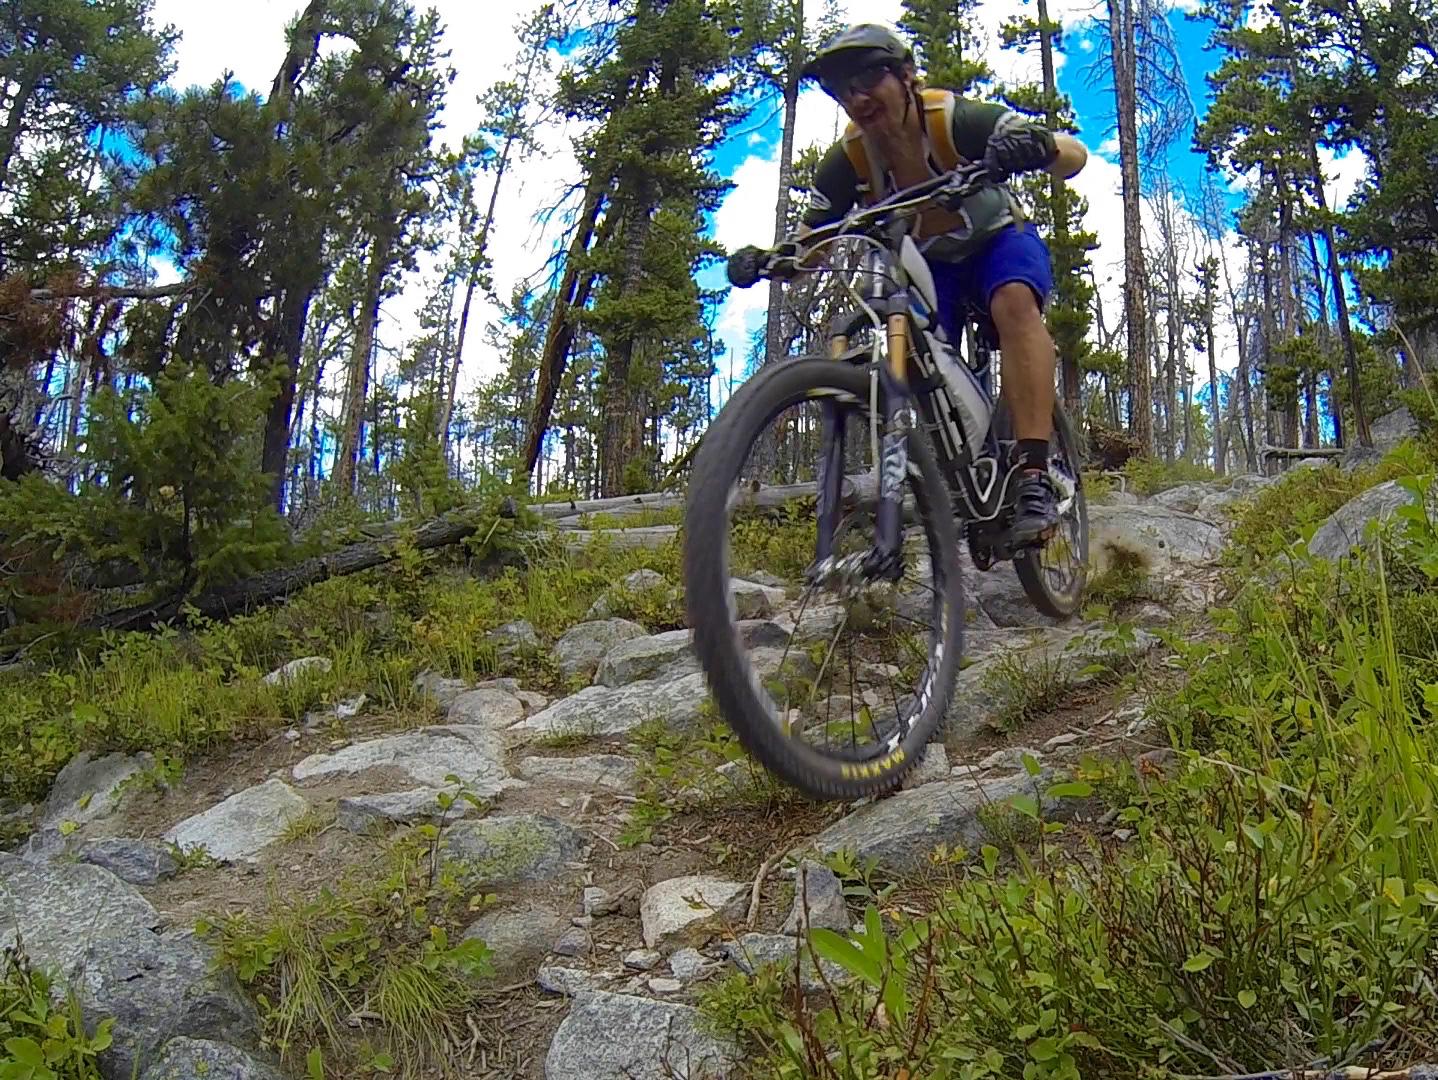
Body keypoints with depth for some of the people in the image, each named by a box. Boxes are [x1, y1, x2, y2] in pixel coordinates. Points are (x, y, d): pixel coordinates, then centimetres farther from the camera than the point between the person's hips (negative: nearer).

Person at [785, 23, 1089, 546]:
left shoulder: (955, 119, -28)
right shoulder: (848, 160, -17)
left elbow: (1076, 154, -30)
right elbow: (810, 241, -11)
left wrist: (1041, 146, -54)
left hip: (999, 240, -4)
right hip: (927, 264, 4)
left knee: (1015, 302, -35)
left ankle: (1034, 479, -42)